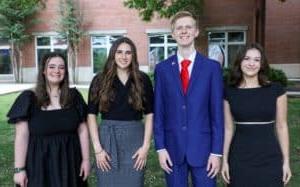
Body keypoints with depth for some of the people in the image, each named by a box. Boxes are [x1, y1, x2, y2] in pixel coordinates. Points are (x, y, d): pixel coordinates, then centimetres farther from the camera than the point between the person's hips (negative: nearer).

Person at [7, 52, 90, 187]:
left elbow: (82, 130, 2)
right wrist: (19, 168, -10)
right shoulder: (29, 98, -6)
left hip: (69, 162, 2)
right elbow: (22, 135, -7)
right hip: (39, 163, -2)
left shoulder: (74, 96, 1)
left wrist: (86, 159, 0)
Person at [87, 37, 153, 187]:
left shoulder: (143, 80, 2)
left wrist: (145, 146, -6)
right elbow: (91, 115, -1)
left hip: (134, 139, 0)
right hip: (107, 138, 0)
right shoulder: (100, 80, 1)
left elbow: (149, 114, 2)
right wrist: (97, 148, -8)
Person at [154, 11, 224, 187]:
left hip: (203, 147, -1)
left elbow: (217, 112, -3)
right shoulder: (162, 68, 2)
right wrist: (160, 147, -2)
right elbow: (158, 111, 2)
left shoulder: (212, 67, -2)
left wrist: (217, 151, -5)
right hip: (173, 148, 1)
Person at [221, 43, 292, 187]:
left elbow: (281, 127, 1)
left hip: (270, 159, -1)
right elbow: (228, 128, 3)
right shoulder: (229, 92, -1)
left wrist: (286, 161, 1)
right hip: (239, 159, 1)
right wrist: (224, 160, 3)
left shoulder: (276, 90, -4)